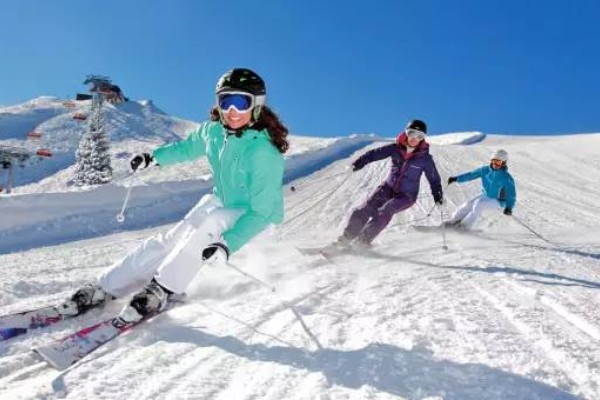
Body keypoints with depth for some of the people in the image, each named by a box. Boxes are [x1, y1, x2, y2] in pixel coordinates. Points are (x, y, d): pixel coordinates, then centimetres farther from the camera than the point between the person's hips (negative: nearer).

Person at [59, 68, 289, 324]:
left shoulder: (264, 154, -30)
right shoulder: (213, 131, -11)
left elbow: (261, 211, -29)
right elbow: (188, 148, 14)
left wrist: (229, 245, -39)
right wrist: (155, 158, 8)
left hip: (254, 216, -6)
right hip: (221, 202, 6)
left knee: (207, 222, -34)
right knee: (168, 242, -8)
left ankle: (162, 289, -22)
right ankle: (106, 288, 3)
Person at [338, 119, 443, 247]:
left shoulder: (425, 158, -8)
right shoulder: (396, 148, -5)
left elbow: (434, 178, 0)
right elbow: (375, 153, -9)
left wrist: (438, 196, -11)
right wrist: (358, 163, -22)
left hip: (407, 196, -2)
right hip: (388, 187, 2)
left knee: (384, 212, -27)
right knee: (367, 209, -16)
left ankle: (364, 240, -18)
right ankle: (347, 237, -9)